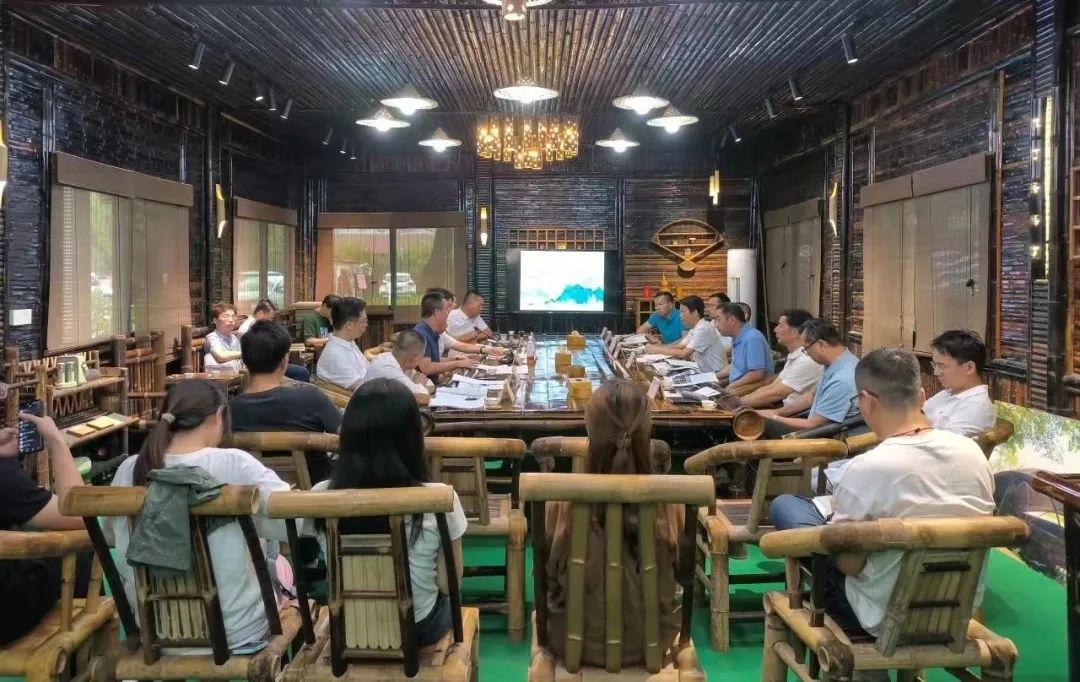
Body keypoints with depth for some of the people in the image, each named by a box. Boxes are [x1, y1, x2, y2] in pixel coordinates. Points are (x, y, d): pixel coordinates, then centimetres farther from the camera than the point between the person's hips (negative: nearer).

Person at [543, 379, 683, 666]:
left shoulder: (563, 501, -27)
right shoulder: (667, 502, -24)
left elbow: (549, 577, -8)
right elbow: (678, 576, -5)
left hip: (576, 642, 0)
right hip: (650, 642, 1)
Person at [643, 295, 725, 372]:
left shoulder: (704, 329, -19)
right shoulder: (695, 328, 10)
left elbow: (684, 353, -22)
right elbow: (679, 346, 11)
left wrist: (657, 349, -15)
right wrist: (656, 346, -4)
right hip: (703, 371, 8)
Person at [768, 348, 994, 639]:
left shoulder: (867, 469, -28)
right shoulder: (972, 451, -10)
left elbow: (849, 564, -19)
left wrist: (836, 510, 0)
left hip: (885, 618, -6)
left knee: (784, 505, 9)